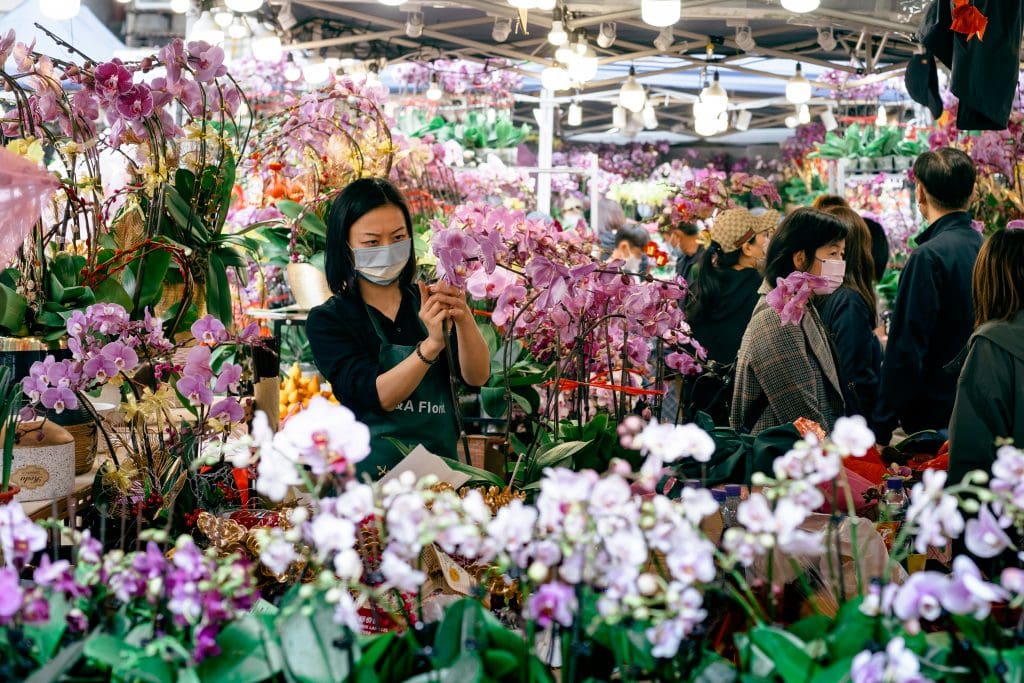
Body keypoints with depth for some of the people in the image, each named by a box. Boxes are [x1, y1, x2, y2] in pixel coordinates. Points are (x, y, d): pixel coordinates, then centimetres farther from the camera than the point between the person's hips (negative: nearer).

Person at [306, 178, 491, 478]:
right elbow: (377, 396, -13)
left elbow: (476, 377, -4)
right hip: (371, 473, -2)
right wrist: (432, 345, -27)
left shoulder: (428, 303, 9)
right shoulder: (327, 320, 0)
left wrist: (464, 318, -22)